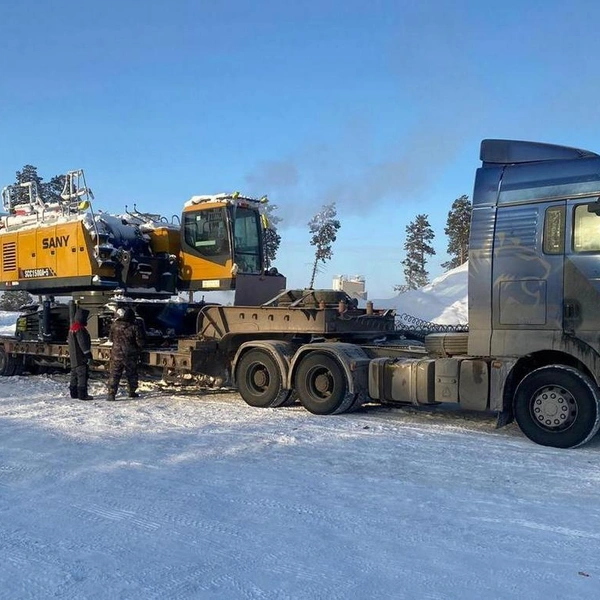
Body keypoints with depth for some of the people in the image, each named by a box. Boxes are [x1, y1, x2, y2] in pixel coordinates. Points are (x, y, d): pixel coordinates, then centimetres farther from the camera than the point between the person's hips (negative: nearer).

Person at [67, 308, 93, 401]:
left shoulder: (72, 328, 17)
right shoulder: (80, 329, -18)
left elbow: (69, 340, 25)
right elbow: (83, 342, -22)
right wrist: (88, 353, -19)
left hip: (74, 357, 11)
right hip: (80, 357, -11)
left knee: (74, 373, 17)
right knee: (83, 374, -9)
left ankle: (73, 392, 24)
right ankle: (82, 394, -10)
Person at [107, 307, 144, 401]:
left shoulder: (115, 326, -6)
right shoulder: (134, 328, -12)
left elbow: (110, 338, 8)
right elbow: (140, 342, -8)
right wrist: (137, 349, 12)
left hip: (116, 354, 1)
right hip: (130, 356, -1)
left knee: (114, 374, 4)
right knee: (131, 374, 15)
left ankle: (111, 393, -3)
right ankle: (132, 392, 24)